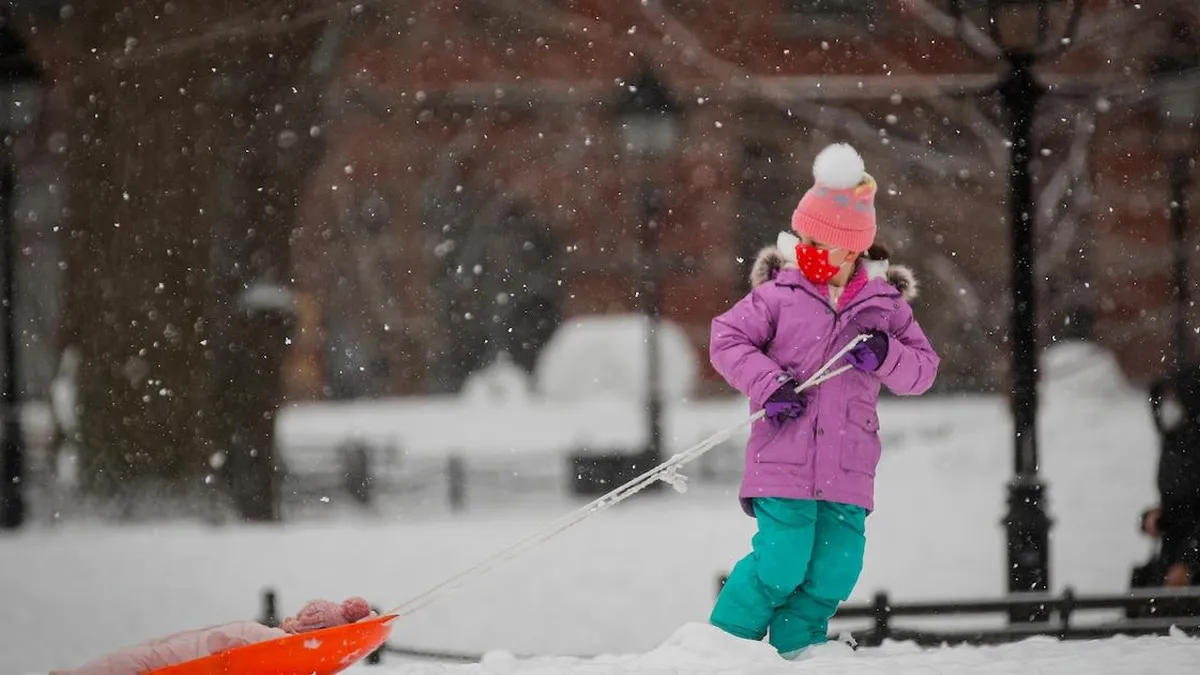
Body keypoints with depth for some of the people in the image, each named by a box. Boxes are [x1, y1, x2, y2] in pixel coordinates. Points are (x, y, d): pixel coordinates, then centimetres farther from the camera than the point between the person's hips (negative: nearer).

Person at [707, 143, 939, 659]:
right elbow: (727, 339, 1)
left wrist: (887, 356, -10)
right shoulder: (780, 293, -1)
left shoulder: (884, 304, 7)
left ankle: (795, 653, 17)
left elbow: (923, 369, 11)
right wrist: (767, 384, -13)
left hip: (848, 472, 3)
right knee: (781, 566, -10)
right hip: (785, 460, -3)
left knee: (834, 572, 0)